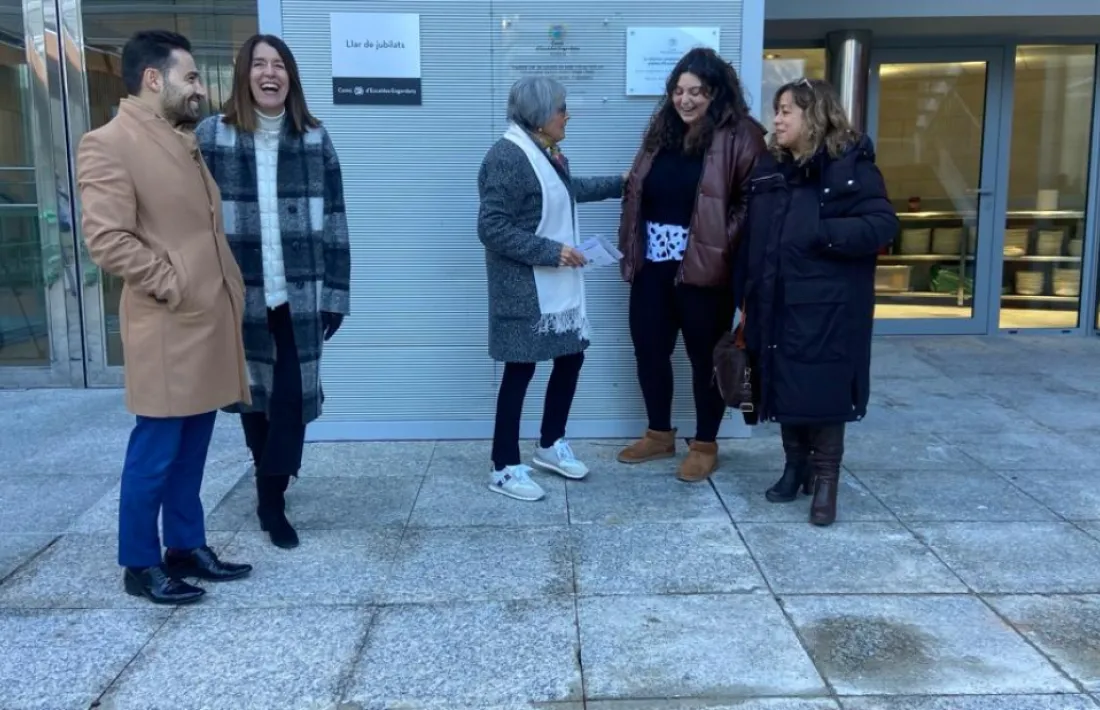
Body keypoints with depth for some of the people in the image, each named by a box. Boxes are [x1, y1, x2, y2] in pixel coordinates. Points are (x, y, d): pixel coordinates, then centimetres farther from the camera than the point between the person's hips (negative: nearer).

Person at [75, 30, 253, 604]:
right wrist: (172, 286, -15)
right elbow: (108, 240, -18)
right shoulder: (108, 144, -11)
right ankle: (140, 565, 16)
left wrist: (225, 290, 13)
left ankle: (186, 547, 27)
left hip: (209, 322, 8)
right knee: (155, 454, 2)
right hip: (167, 330, -8)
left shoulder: (184, 142, 17)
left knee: (191, 451, 15)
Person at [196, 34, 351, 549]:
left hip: (300, 293, 0)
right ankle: (270, 483, 34)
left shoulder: (314, 139, 2)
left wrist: (336, 292, 0)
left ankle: (272, 497, 13)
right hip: (241, 293, 0)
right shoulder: (212, 137, -1)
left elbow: (333, 220, 3)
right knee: (254, 392, 13)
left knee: (292, 395, 0)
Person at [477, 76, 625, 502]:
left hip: (558, 285, 9)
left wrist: (618, 185, 34)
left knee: (571, 356, 14)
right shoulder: (507, 157, -20)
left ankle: (551, 445, 32)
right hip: (523, 289, -9)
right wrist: (550, 251, -24)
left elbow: (567, 191, 28)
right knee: (520, 370, -1)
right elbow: (491, 228, -24)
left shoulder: (548, 152, 8)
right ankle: (505, 468, 12)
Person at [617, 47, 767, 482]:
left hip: (703, 267, -6)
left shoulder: (739, 137, -7)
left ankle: (705, 445, 22)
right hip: (653, 264, 6)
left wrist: (721, 249, -20)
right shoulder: (662, 130, 11)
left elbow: (752, 201, -11)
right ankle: (659, 434, 31)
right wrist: (631, 249, 8)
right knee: (649, 350, 13)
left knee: (706, 357, 7)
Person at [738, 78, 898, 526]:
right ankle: (795, 467, 27)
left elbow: (883, 225, -15)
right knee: (785, 387, 12)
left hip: (827, 307, -6)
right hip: (777, 304, 6)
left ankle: (825, 480, 11)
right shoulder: (769, 170, 11)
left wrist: (820, 232, -23)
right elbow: (752, 238, 10)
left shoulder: (850, 166, -7)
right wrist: (746, 297, 7)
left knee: (824, 391, 0)